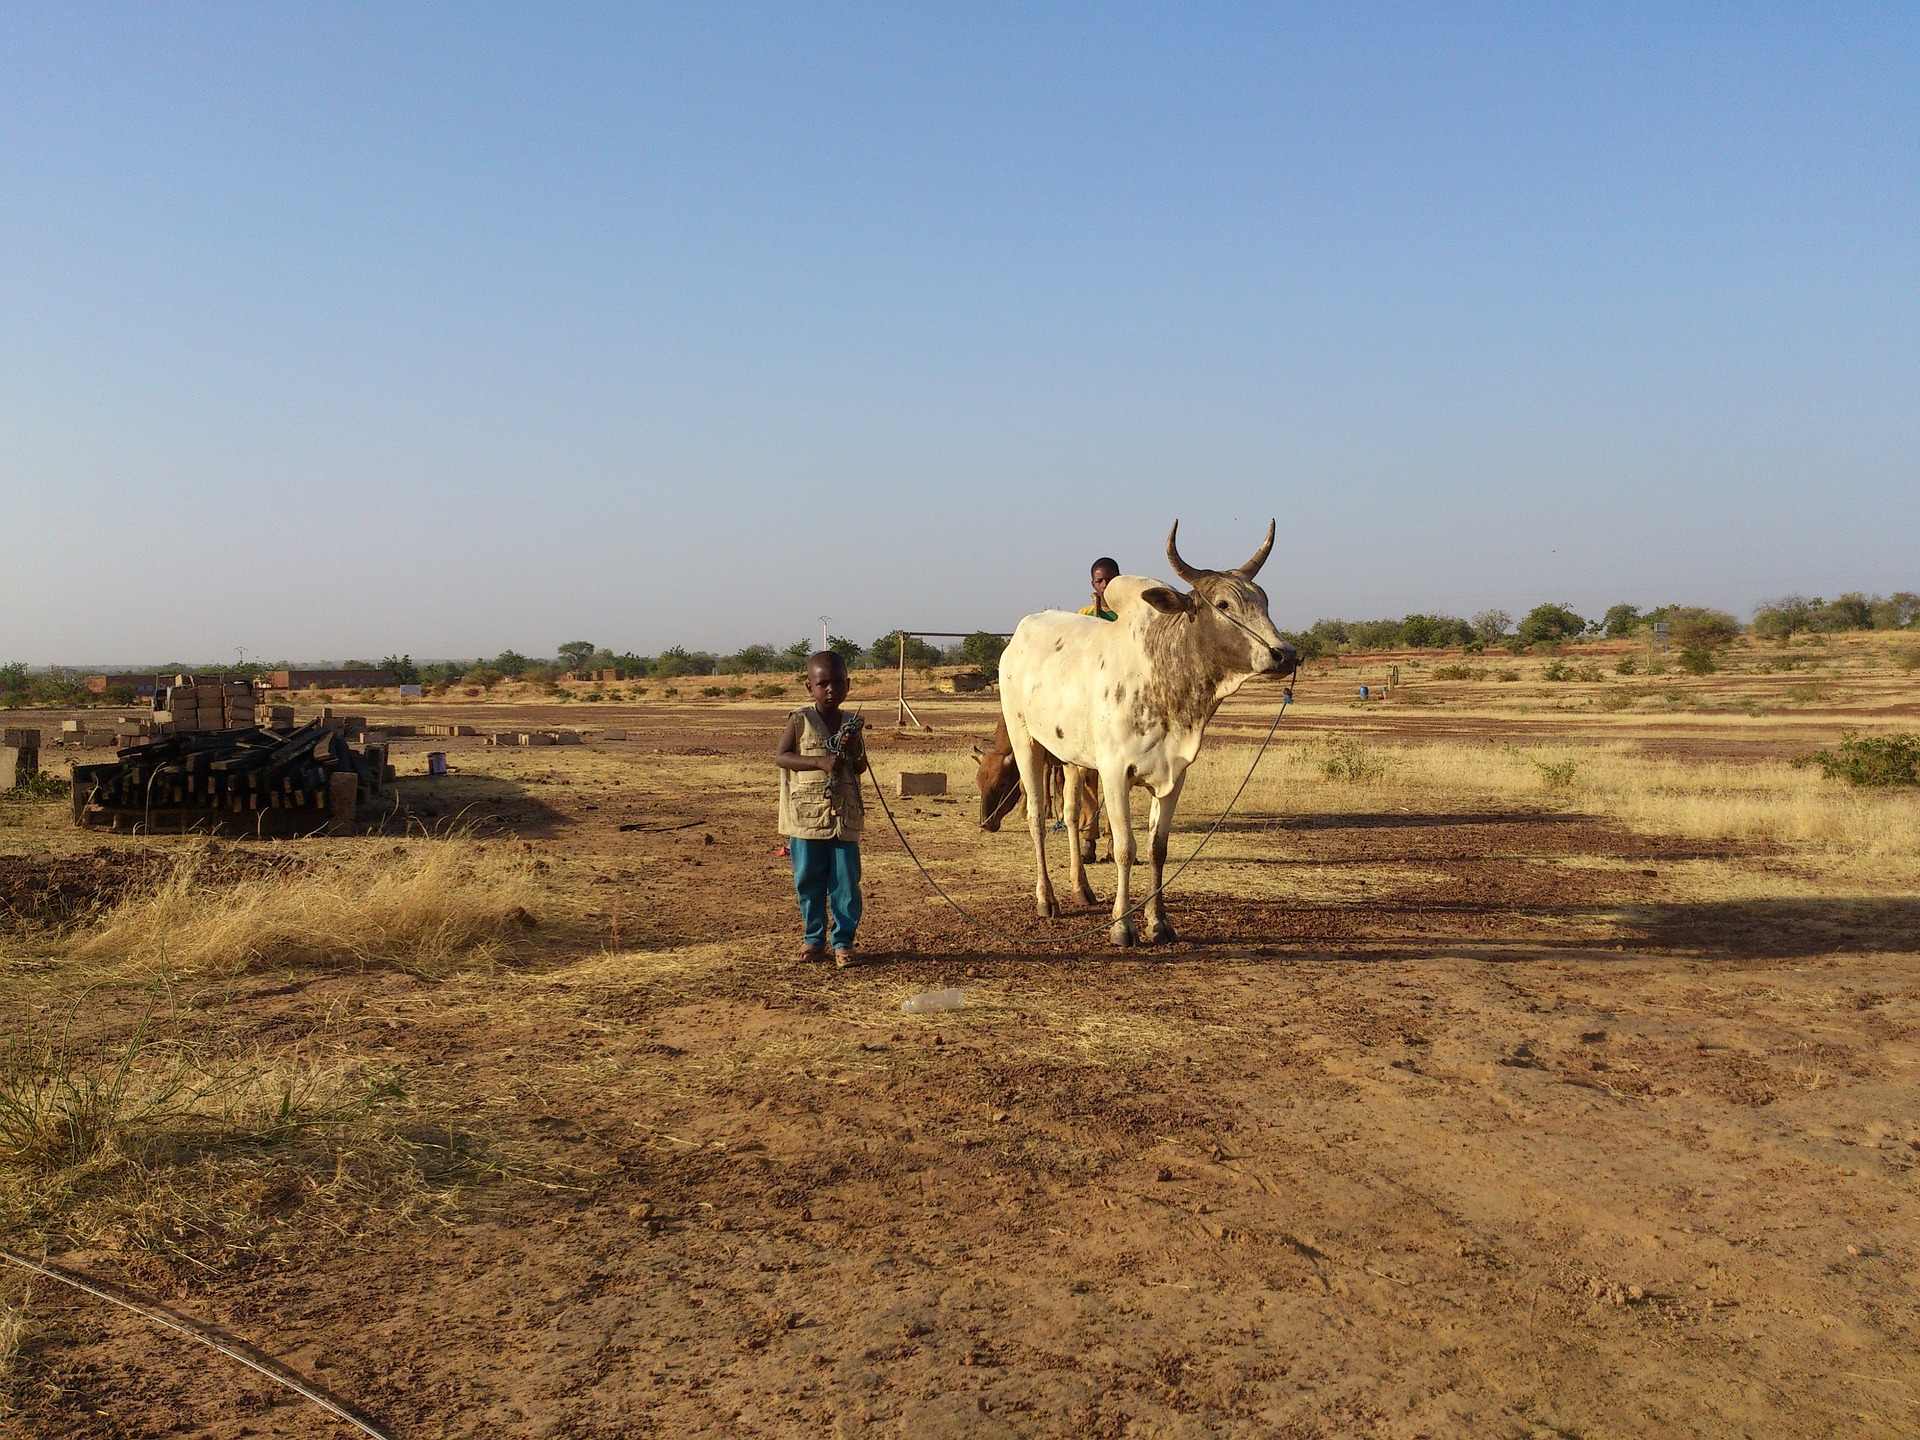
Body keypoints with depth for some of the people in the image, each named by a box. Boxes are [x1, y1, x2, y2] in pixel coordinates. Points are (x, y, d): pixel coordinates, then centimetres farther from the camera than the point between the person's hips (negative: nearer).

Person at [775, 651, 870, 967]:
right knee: (808, 881, 7)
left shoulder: (851, 724, 9)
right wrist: (822, 761, -21)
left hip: (845, 815, 2)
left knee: (846, 881, 2)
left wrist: (852, 750, -15)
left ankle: (843, 941, 10)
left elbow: (861, 768, 7)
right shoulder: (800, 721, -2)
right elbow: (781, 756, -12)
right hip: (806, 814, -2)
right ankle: (813, 938, 21)